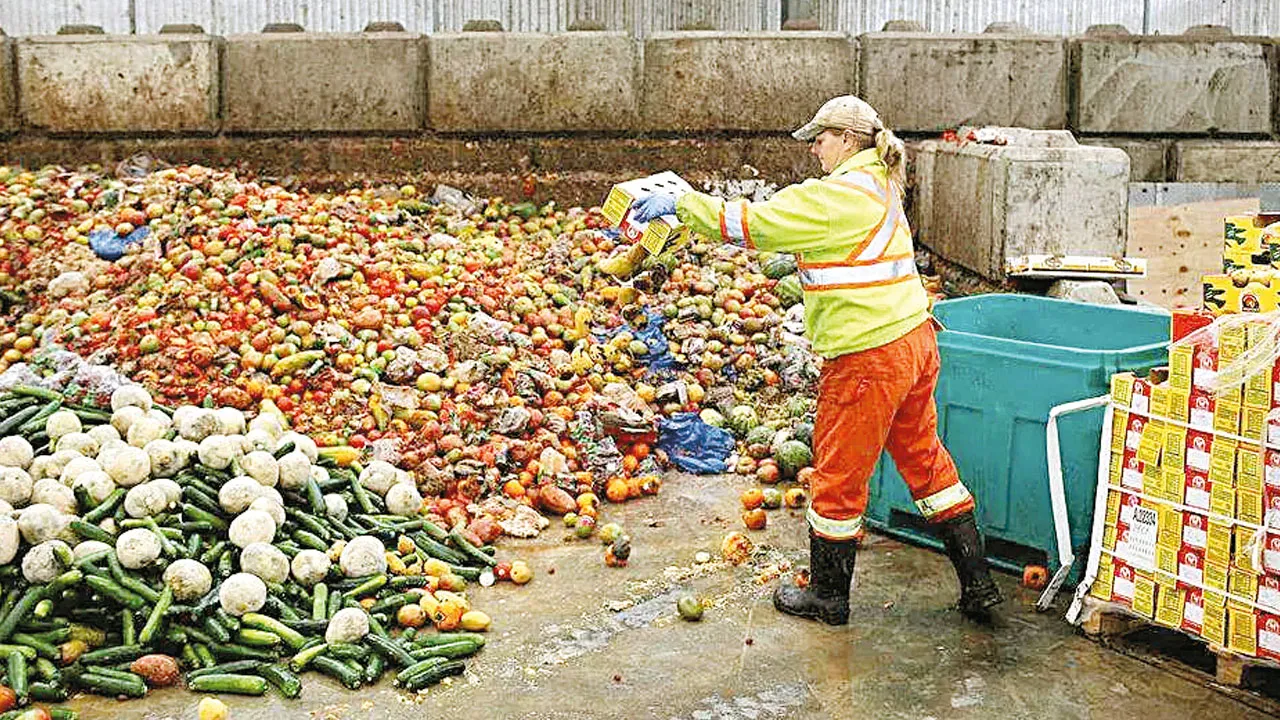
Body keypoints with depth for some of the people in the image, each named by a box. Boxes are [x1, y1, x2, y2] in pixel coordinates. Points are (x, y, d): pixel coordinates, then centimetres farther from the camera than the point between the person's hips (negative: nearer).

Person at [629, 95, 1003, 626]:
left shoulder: (838, 195, -15)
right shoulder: (877, 187, 15)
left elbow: (753, 224, -15)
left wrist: (680, 204, -9)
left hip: (869, 357, -10)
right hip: (913, 343, 10)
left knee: (839, 475, 6)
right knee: (925, 461, 18)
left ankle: (828, 596, 22)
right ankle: (978, 586, 24)